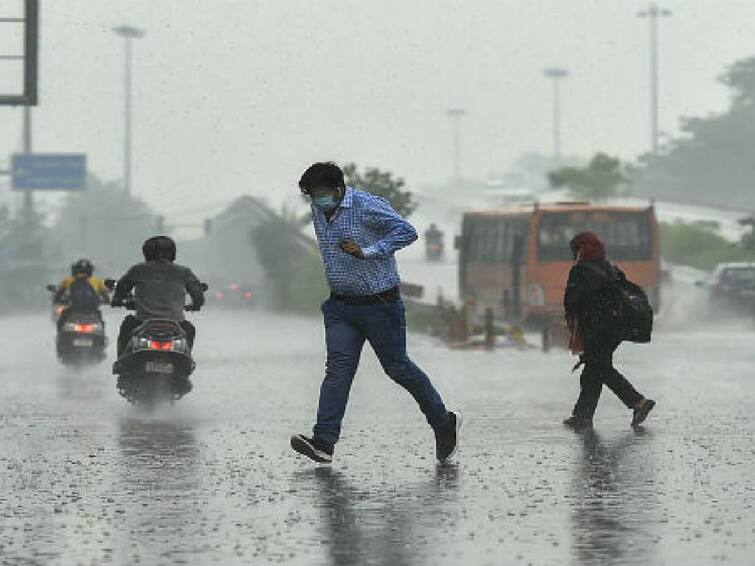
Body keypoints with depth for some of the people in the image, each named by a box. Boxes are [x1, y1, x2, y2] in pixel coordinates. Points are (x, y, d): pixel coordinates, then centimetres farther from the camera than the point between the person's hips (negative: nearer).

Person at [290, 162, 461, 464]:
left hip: (379, 303, -6)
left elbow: (407, 231, -24)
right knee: (338, 368, -7)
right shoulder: (318, 211, 6)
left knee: (397, 366, 4)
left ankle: (444, 422, 23)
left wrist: (368, 252, -28)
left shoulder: (368, 206, -18)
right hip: (340, 306, 6)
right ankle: (323, 442, -16)